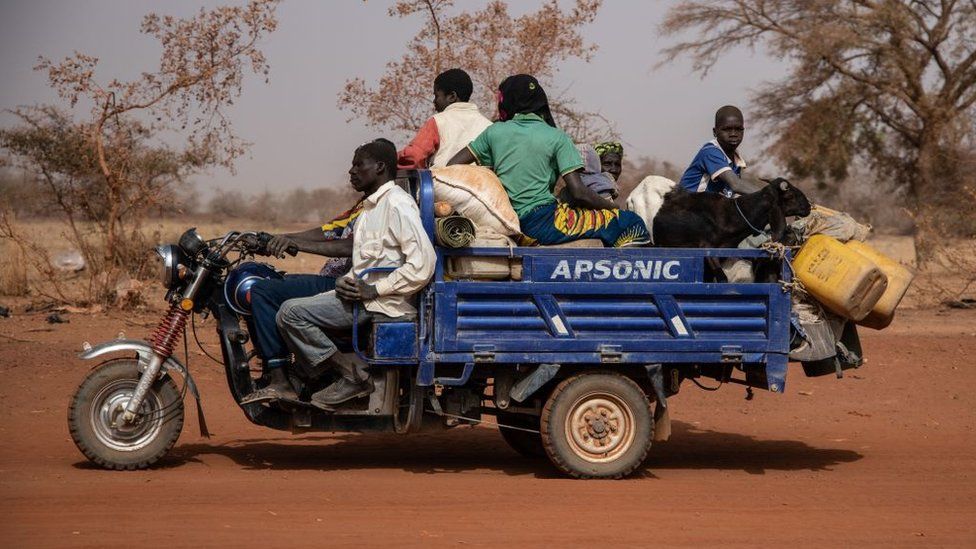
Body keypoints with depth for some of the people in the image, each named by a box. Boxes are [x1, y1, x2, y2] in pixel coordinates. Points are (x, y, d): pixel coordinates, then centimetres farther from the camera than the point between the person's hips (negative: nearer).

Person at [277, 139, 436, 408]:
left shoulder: (397, 204, -12)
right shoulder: (370, 206, 21)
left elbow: (423, 262, -22)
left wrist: (373, 289, -19)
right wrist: (347, 282, 5)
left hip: (381, 303, -11)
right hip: (360, 290, 11)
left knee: (291, 313, -17)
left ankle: (353, 375, -13)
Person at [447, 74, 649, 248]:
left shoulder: (494, 132, 11)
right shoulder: (556, 138, 0)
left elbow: (452, 167, 13)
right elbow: (578, 193, -8)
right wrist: (612, 206, 9)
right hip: (542, 222, -6)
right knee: (632, 224, -1)